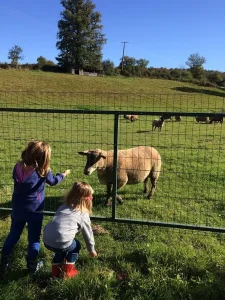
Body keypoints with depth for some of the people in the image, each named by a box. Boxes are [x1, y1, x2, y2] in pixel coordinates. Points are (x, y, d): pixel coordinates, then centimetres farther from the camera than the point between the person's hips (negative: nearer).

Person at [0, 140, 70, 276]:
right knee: (34, 238, 14)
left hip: (18, 209, 4)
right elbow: (53, 181, 2)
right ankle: (32, 265, 26)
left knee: (13, 235, 21)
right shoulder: (43, 171, -19)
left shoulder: (18, 167, -10)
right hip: (35, 211, -4)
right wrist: (63, 174, 21)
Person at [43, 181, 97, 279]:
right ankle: (67, 271, 27)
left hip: (47, 240, 5)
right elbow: (88, 233, 20)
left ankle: (56, 271, 35)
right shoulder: (83, 214, 9)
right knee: (76, 246, 27)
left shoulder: (63, 207, 23)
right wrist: (91, 250, 37)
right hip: (61, 242, -5)